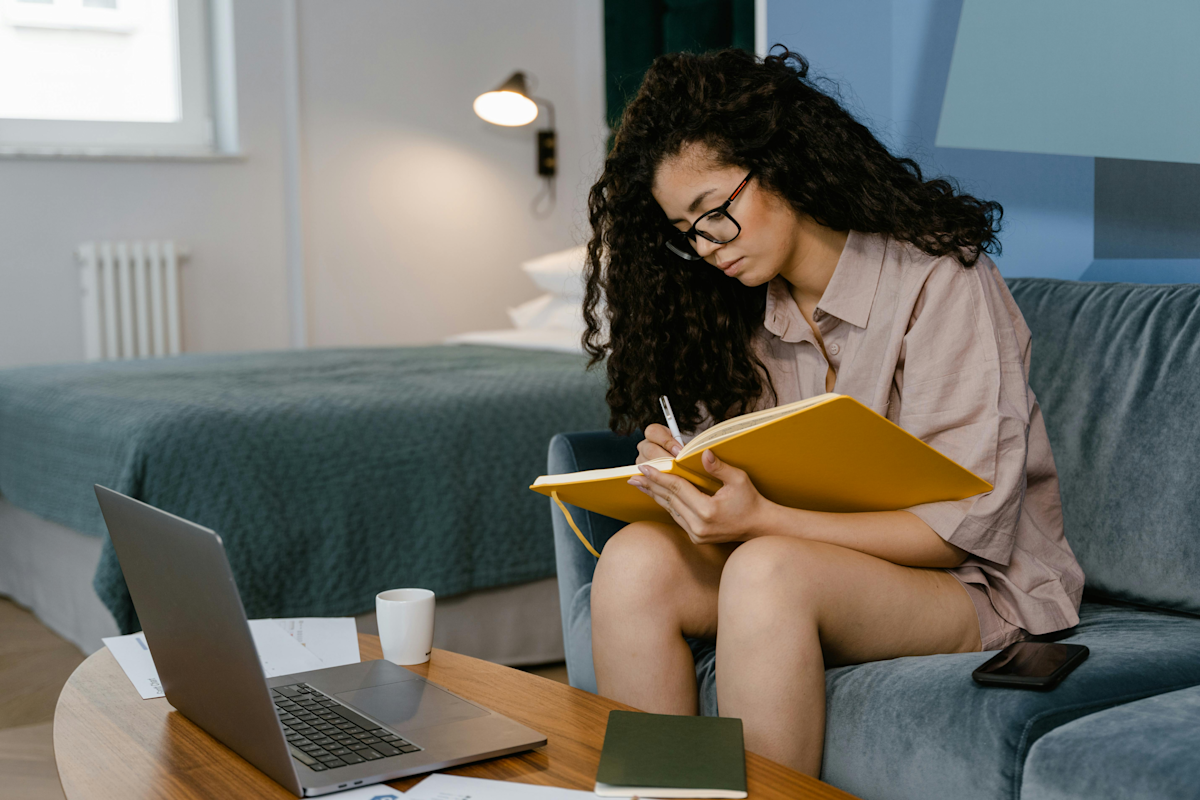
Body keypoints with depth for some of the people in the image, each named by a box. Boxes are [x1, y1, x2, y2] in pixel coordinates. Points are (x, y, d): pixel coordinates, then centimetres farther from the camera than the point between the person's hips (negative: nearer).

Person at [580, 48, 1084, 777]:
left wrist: (763, 520, -29)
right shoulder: (741, 307, 6)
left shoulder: (939, 281, -14)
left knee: (768, 570, -34)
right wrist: (685, 472, -13)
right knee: (637, 559, -21)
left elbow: (966, 527, -19)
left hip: (982, 586, -5)